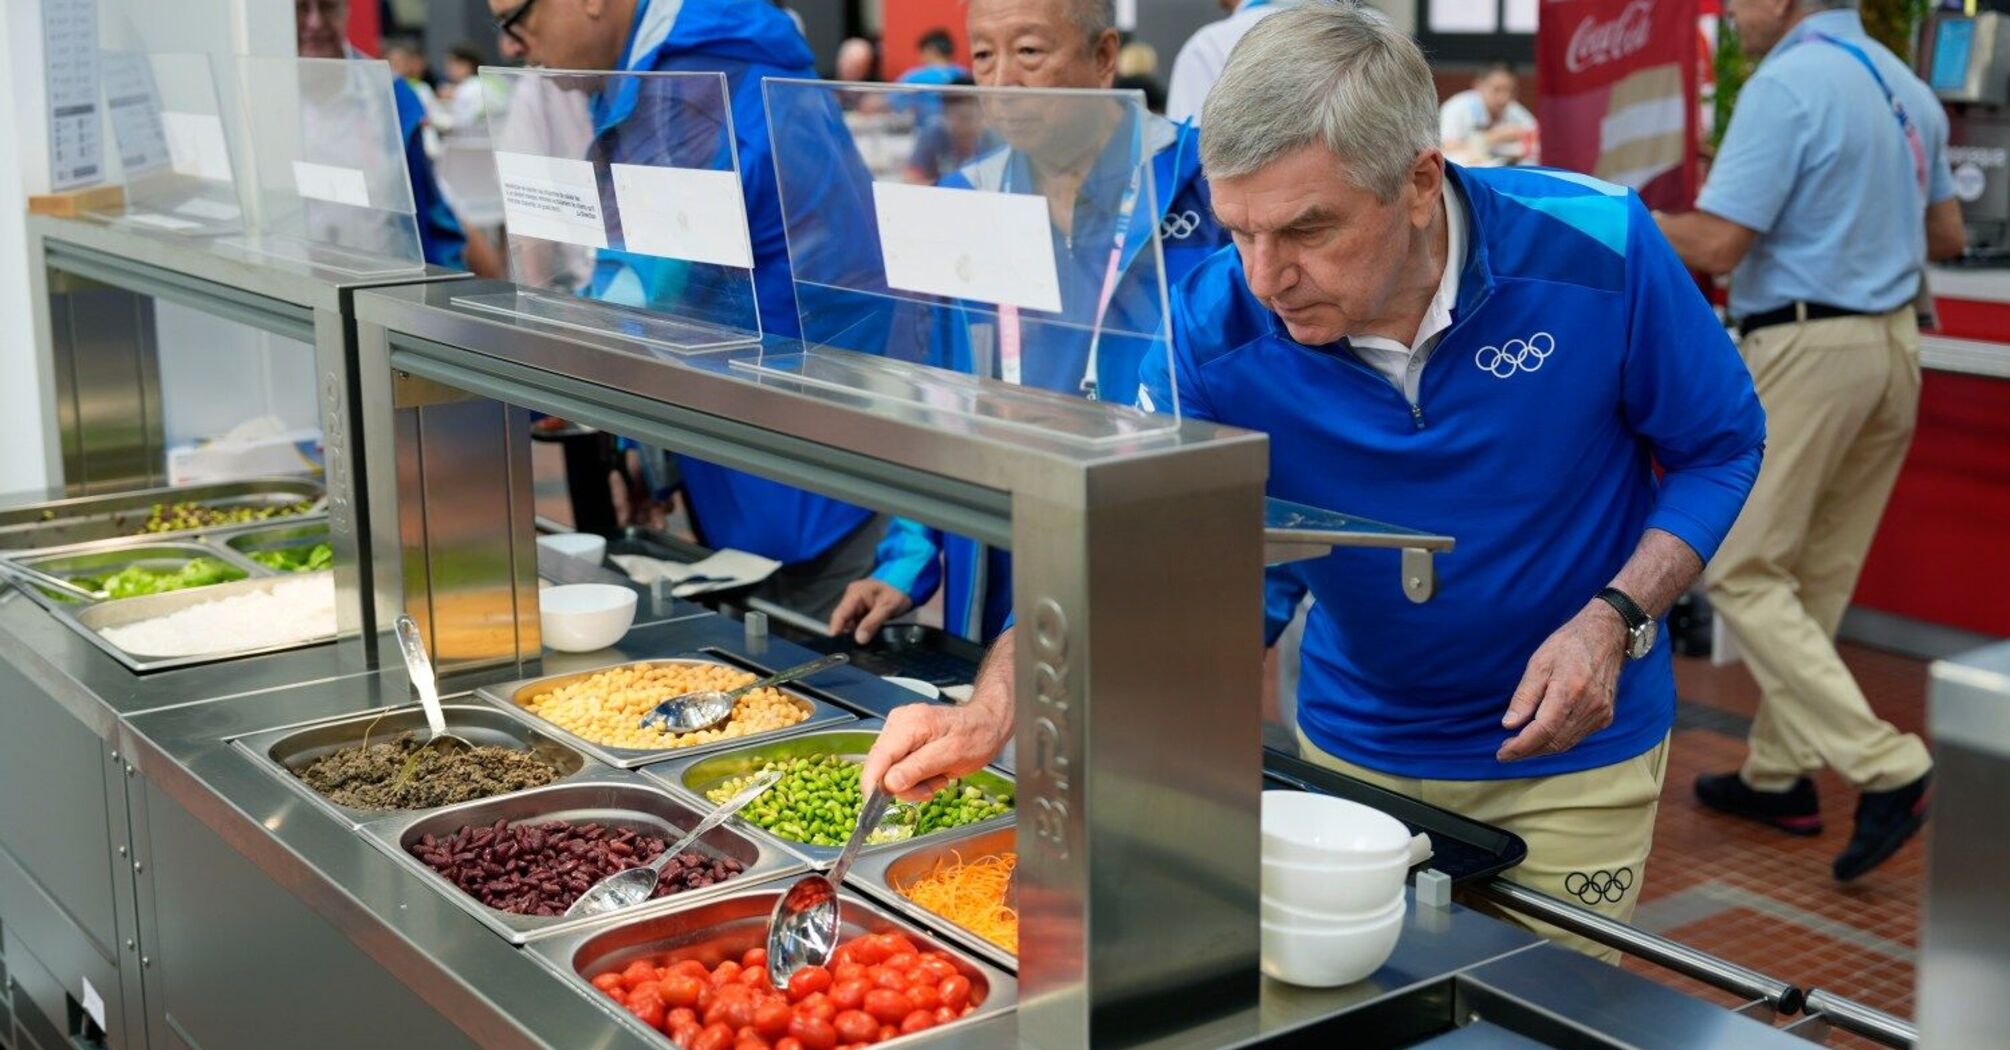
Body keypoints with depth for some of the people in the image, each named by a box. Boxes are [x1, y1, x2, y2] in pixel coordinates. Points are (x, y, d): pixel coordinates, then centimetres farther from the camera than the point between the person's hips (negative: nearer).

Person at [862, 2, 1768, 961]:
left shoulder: (1596, 252, -24)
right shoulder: (1214, 330, -22)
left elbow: (1720, 446, -9)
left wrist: (1615, 619, -23)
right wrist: (990, 712, -39)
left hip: (1572, 755, -1)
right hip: (1355, 747, 2)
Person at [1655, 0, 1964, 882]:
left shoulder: (1787, 85, -14)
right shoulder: (1904, 86, 12)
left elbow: (1716, 245, -18)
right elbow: (1945, 235, 21)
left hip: (1807, 346, -9)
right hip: (1893, 342, 9)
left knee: (1743, 573, -3)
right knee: (1814, 578, 15)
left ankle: (1885, 768, -10)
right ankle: (1779, 774, 23)